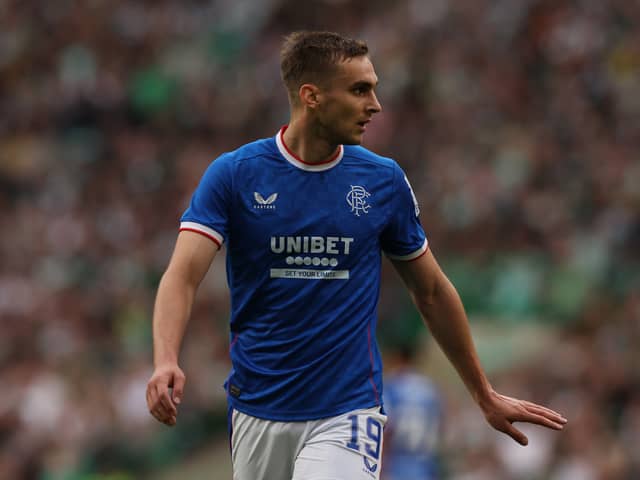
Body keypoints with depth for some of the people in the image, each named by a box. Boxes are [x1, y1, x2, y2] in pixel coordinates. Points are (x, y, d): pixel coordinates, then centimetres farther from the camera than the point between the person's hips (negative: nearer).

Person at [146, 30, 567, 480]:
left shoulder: (385, 180, 2)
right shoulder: (233, 174, -4)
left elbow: (433, 292, 13)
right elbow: (183, 275, -14)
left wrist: (486, 396, 18)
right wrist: (166, 363, -33)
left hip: (347, 413, 0)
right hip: (258, 414, 0)